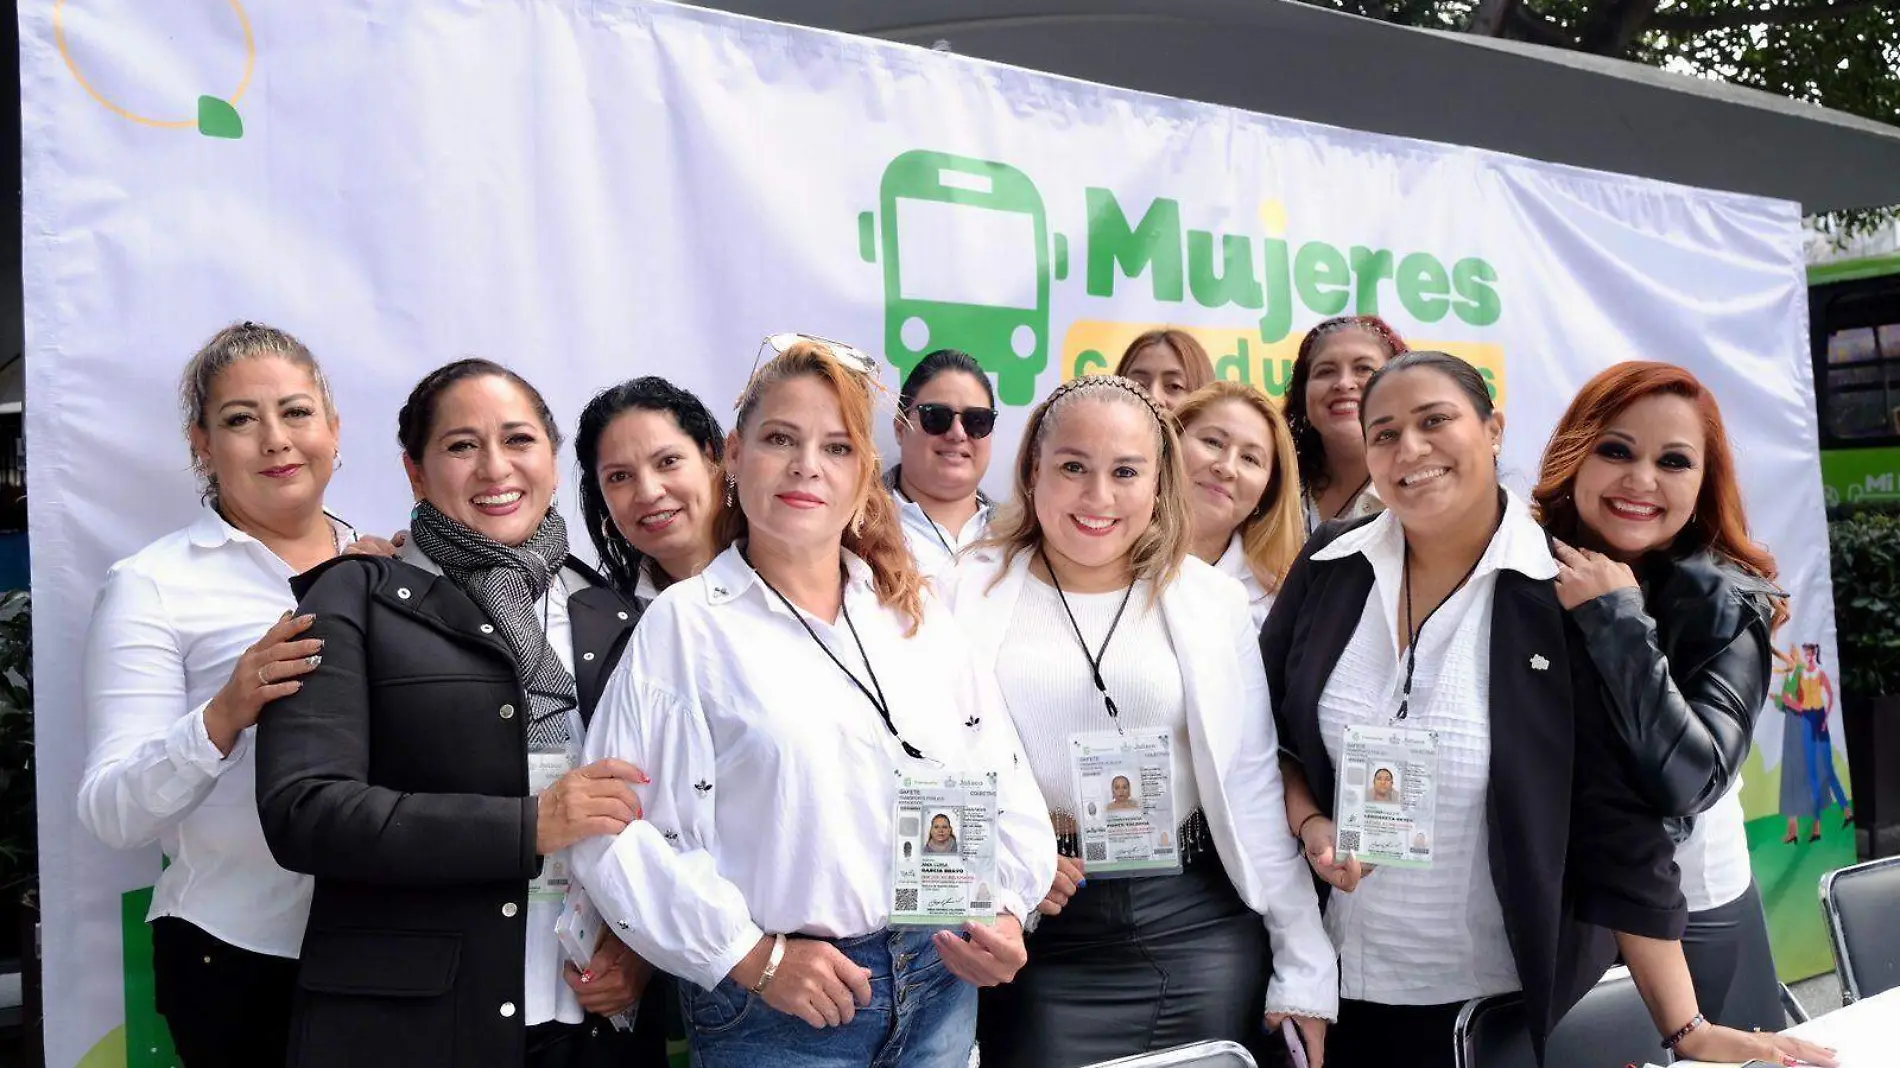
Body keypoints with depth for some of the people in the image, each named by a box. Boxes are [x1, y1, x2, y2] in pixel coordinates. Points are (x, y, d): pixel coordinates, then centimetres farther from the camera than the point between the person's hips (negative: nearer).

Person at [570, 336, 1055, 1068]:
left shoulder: (916, 613, 8)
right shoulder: (686, 624, -6)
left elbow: (1000, 783, 10)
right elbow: (621, 830, -12)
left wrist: (1005, 910, -5)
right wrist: (753, 956, -14)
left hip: (941, 985, 5)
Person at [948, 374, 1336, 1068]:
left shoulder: (1212, 602, 3)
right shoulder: (972, 594, 0)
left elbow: (1254, 792, 4)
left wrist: (1304, 970, 3)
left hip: (1200, 928, 1)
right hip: (1040, 938, -1)